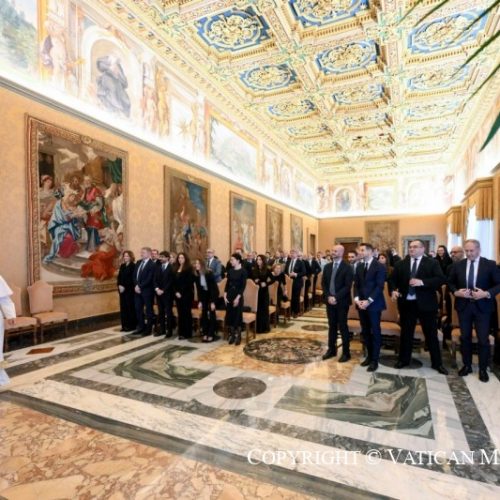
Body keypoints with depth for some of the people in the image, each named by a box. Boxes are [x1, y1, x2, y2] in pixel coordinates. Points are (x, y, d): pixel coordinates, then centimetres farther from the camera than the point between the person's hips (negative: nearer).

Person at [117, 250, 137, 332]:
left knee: (130, 307, -2)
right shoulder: (122, 266, 14)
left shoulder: (133, 266, -8)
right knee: (123, 307, 7)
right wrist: (119, 285, -5)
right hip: (122, 289, 7)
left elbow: (132, 279, -14)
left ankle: (131, 325, 5)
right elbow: (119, 277, 11)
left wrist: (124, 287, -16)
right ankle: (125, 325, 15)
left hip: (130, 290, -7)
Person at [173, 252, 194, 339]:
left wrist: (181, 292, -15)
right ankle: (181, 332, 17)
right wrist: (176, 292, -2)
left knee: (186, 313, -1)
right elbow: (174, 282, 12)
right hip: (178, 294, 6)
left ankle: (187, 333, 6)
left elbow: (189, 282, -13)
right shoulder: (176, 269, 14)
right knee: (180, 313, 9)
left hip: (186, 294, -6)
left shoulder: (189, 268, -6)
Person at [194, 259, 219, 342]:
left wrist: (212, 302, -26)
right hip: (204, 294, 5)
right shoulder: (196, 275, -12)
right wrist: (199, 301, -6)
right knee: (204, 314, 2)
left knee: (211, 313, -8)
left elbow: (213, 287, -25)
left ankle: (211, 334, -1)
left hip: (213, 293, -5)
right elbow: (198, 289, -4)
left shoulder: (209, 273, -27)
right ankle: (205, 334, 10)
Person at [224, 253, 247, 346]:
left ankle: (238, 336, 13)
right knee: (229, 315, 8)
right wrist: (225, 295, -1)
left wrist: (238, 297, -16)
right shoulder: (230, 271, 7)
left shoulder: (243, 271, -9)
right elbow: (227, 283, 9)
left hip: (238, 296, -5)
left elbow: (243, 286, -11)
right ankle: (232, 335, 21)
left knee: (237, 315, 1)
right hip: (229, 295, 5)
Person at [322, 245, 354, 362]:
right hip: (330, 300, 5)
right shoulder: (327, 267, 10)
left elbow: (348, 286, -13)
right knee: (332, 326, 12)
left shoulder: (347, 267, -7)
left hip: (341, 301, -5)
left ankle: (346, 352, 12)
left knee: (343, 326, 2)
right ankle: (331, 350, 22)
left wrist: (336, 297, -19)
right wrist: (328, 296, -6)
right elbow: (323, 283, 8)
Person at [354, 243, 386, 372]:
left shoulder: (379, 266, -7)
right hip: (361, 303, 6)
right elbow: (356, 284, 10)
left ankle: (374, 360, 11)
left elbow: (380, 286, -13)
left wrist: (368, 301, -19)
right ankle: (369, 355, 24)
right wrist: (357, 299, -5)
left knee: (375, 332, 3)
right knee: (365, 331, 11)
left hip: (374, 304, -6)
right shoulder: (359, 266, 11)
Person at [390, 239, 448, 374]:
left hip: (426, 304, -2)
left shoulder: (432, 263, -1)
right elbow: (393, 279, 8)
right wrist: (393, 290, -11)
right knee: (406, 333, 13)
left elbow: (441, 279, -12)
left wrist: (422, 282, -24)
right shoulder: (400, 264, 7)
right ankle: (404, 359, 28)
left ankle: (437, 363, 25)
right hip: (406, 303, 3)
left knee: (431, 334, 9)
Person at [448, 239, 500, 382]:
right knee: (465, 337, 12)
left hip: (482, 306, -2)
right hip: (463, 306, 2)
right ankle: (467, 365, 27)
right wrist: (456, 292, -9)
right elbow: (450, 282, 10)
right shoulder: (458, 265, 3)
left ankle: (483, 369, 22)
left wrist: (487, 293, -20)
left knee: (483, 339, 5)